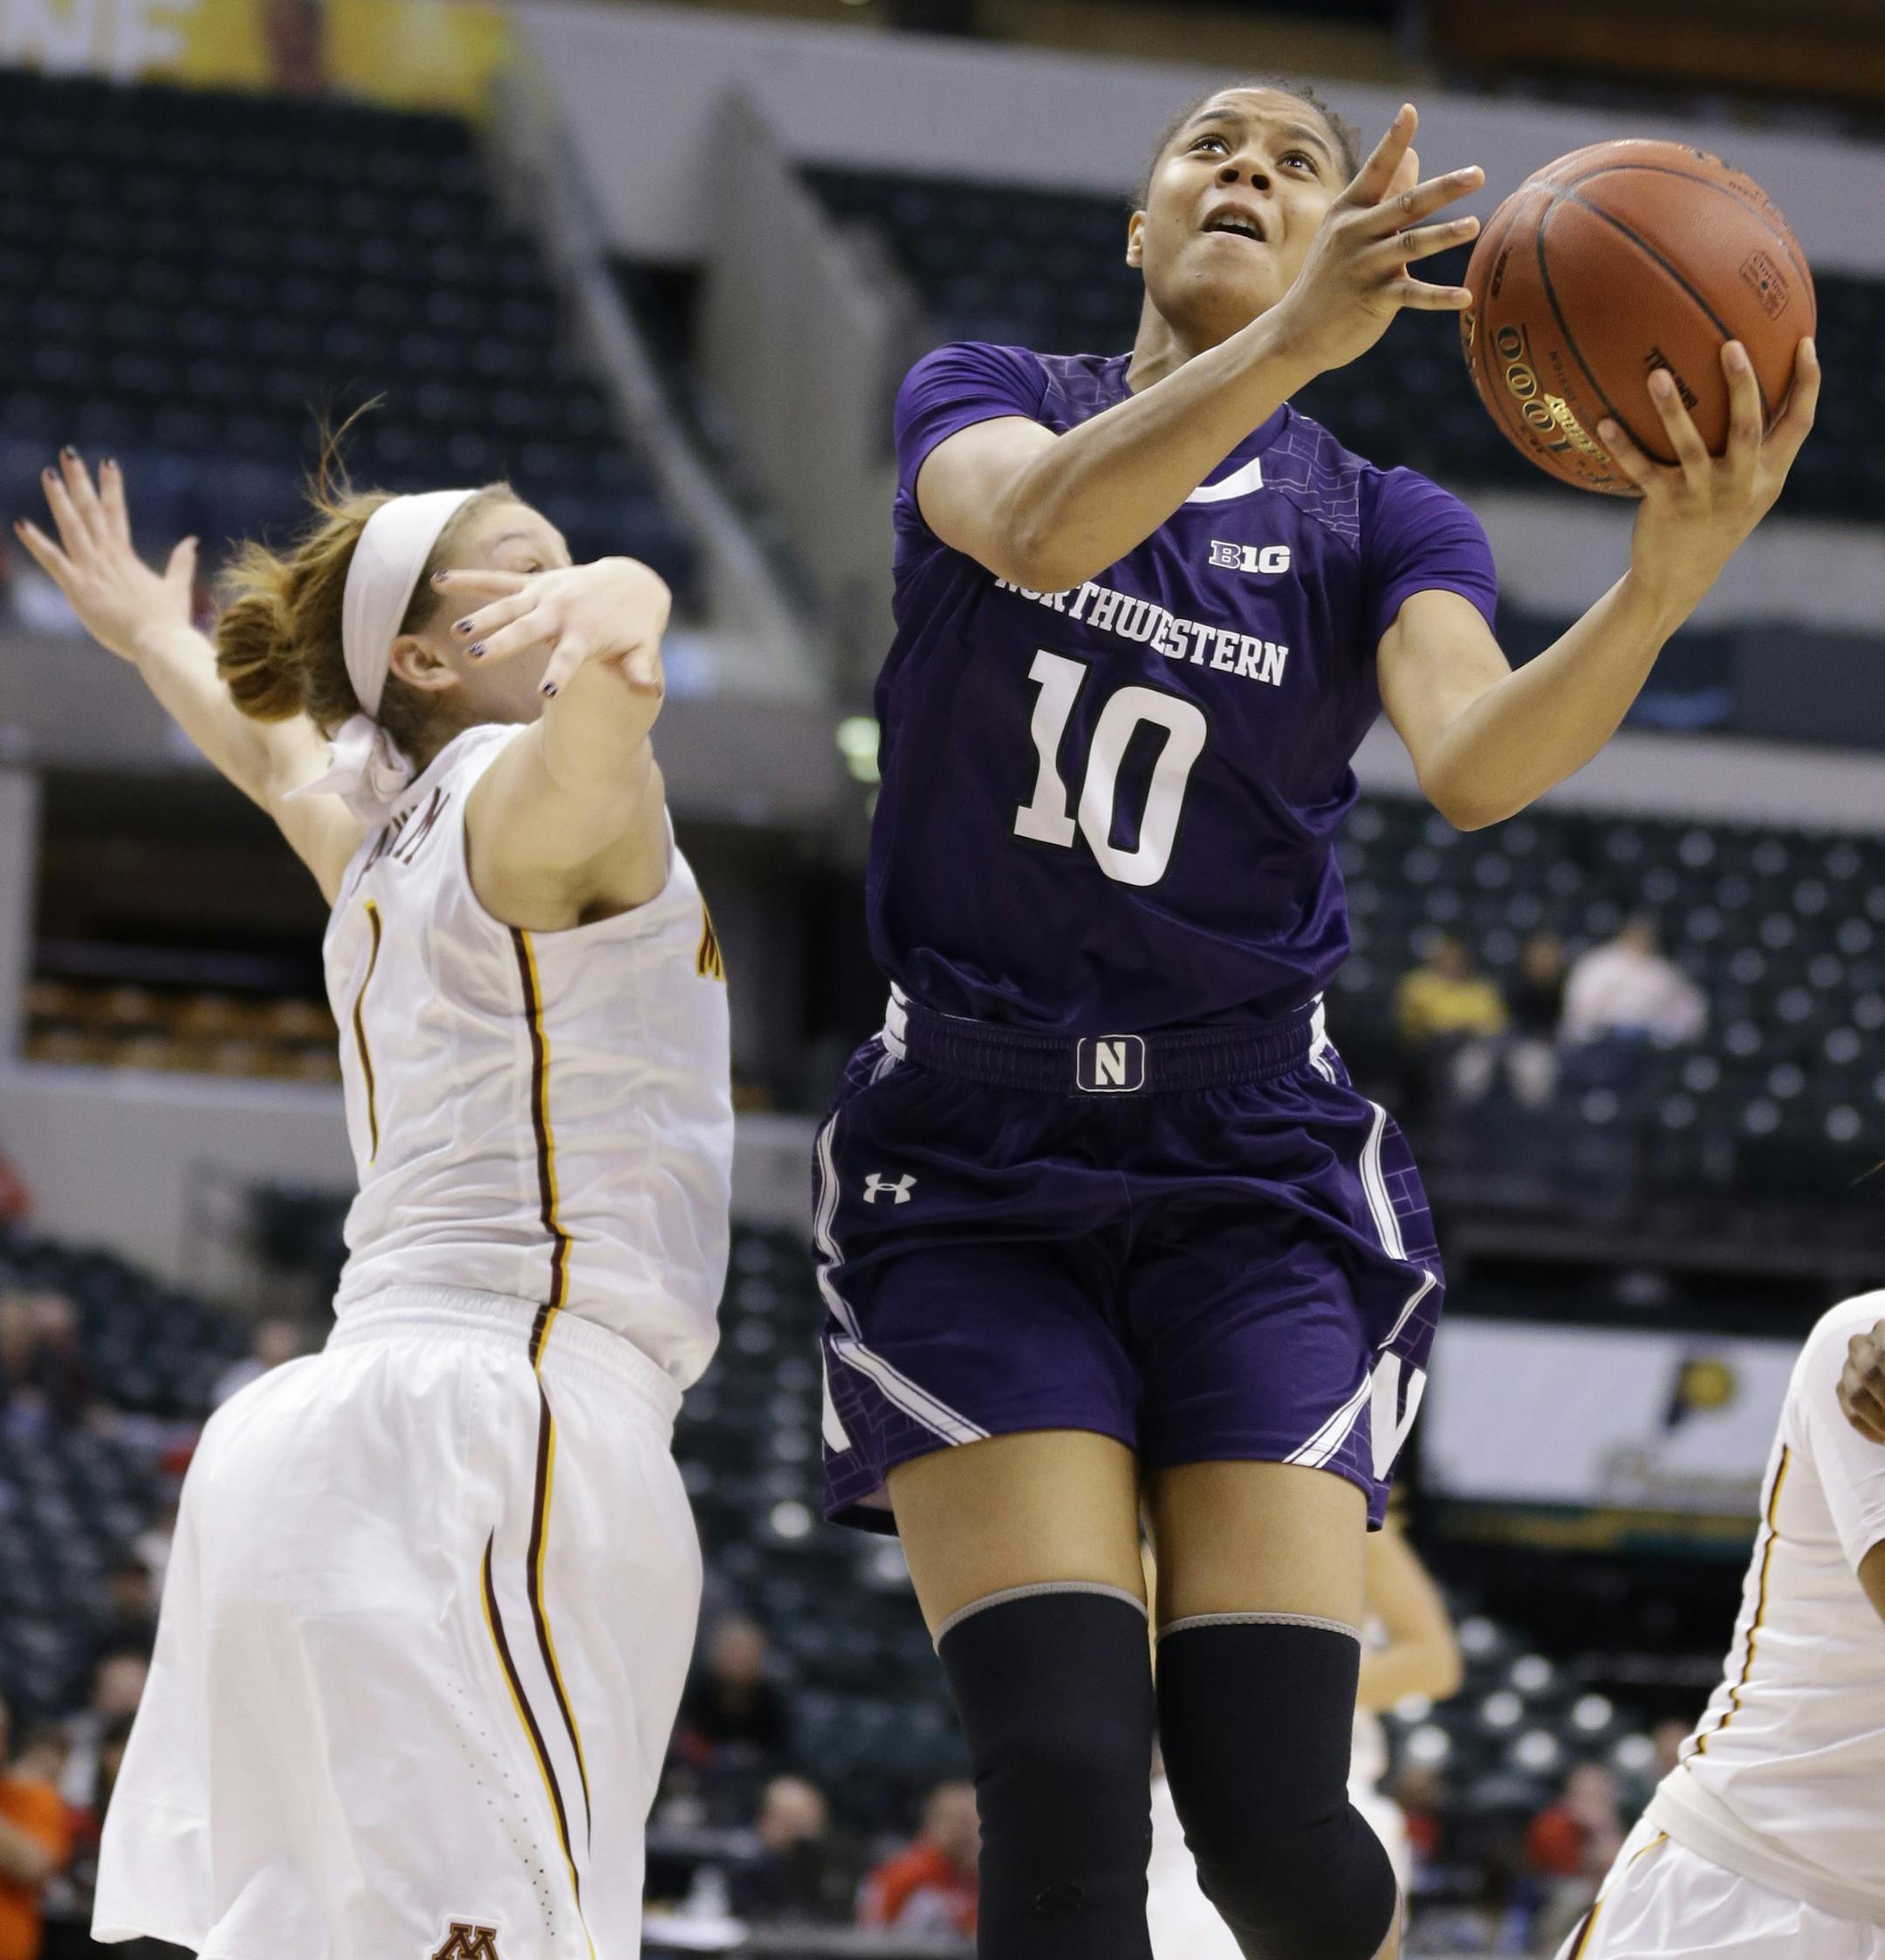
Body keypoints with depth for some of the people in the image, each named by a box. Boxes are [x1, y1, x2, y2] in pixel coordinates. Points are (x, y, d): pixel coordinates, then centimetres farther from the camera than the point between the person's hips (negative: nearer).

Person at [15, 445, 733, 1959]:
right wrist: (619, 616, -50)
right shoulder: (529, 796, -1)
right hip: (499, 1398, -9)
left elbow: (277, 753, 47)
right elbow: (593, 718, -26)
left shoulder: (378, 841, 24)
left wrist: (153, 633, 69)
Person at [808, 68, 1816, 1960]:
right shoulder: (978, 400, 5)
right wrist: (1294, 341, -39)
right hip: (975, 1167, -1)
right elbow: (1038, 524, -22)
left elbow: (1475, 766, -17)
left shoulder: (1380, 526, 7)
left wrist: (1664, 584, -38)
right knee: (1064, 1790, -17)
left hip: (1248, 1167, 1)